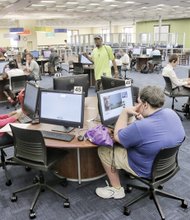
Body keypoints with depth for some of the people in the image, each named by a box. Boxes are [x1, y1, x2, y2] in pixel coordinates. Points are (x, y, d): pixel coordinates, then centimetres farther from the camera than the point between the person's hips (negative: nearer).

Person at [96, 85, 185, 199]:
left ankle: (117, 189, 20)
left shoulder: (140, 127, -37)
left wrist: (125, 112, -12)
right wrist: (141, 117, -7)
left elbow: (117, 137, -17)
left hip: (147, 170, -7)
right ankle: (131, 173, 37)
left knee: (103, 150, 5)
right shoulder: (171, 113, -13)